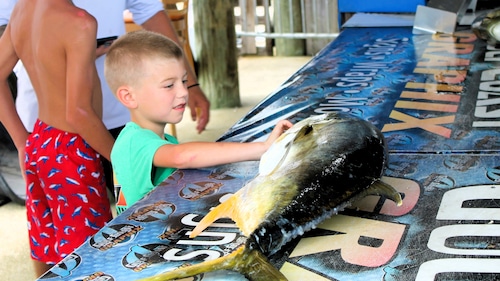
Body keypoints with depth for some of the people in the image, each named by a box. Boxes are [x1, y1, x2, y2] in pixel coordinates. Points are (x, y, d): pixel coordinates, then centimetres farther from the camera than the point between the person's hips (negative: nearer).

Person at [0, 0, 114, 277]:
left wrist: (23, 143, 15)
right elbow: (77, 113, -24)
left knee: (47, 254, 24)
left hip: (38, 143, 8)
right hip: (71, 153, -8)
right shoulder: (78, 23, -23)